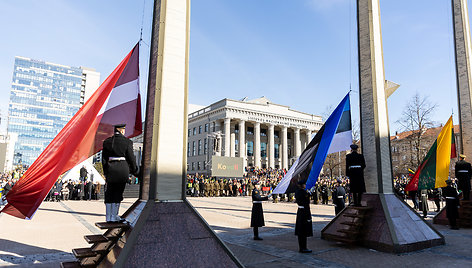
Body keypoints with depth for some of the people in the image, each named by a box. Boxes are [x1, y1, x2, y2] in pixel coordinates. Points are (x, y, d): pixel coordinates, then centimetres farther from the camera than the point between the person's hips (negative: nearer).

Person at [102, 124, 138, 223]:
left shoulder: (107, 142, 7)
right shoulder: (127, 142, -4)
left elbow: (104, 159, 8)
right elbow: (131, 158, -2)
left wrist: (106, 172, 16)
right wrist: (135, 171, 11)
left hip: (110, 168, 3)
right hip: (123, 168, -3)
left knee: (109, 193, 11)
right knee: (118, 193, 6)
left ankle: (108, 217, 16)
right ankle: (114, 216, 11)